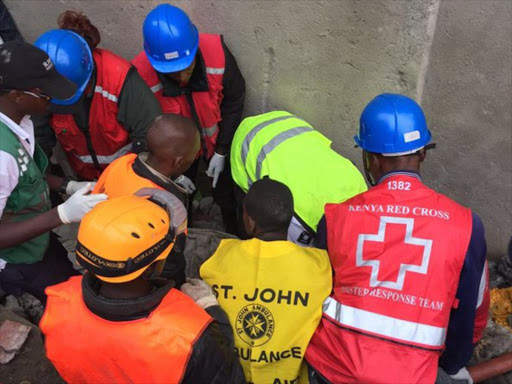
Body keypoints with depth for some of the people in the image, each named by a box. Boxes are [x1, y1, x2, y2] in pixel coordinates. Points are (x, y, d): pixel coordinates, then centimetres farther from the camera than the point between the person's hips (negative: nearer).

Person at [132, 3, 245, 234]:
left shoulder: (216, 53, -32)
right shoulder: (142, 75, -34)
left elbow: (234, 102, -14)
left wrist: (221, 151, -12)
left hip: (216, 139, 1)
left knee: (226, 195, 17)